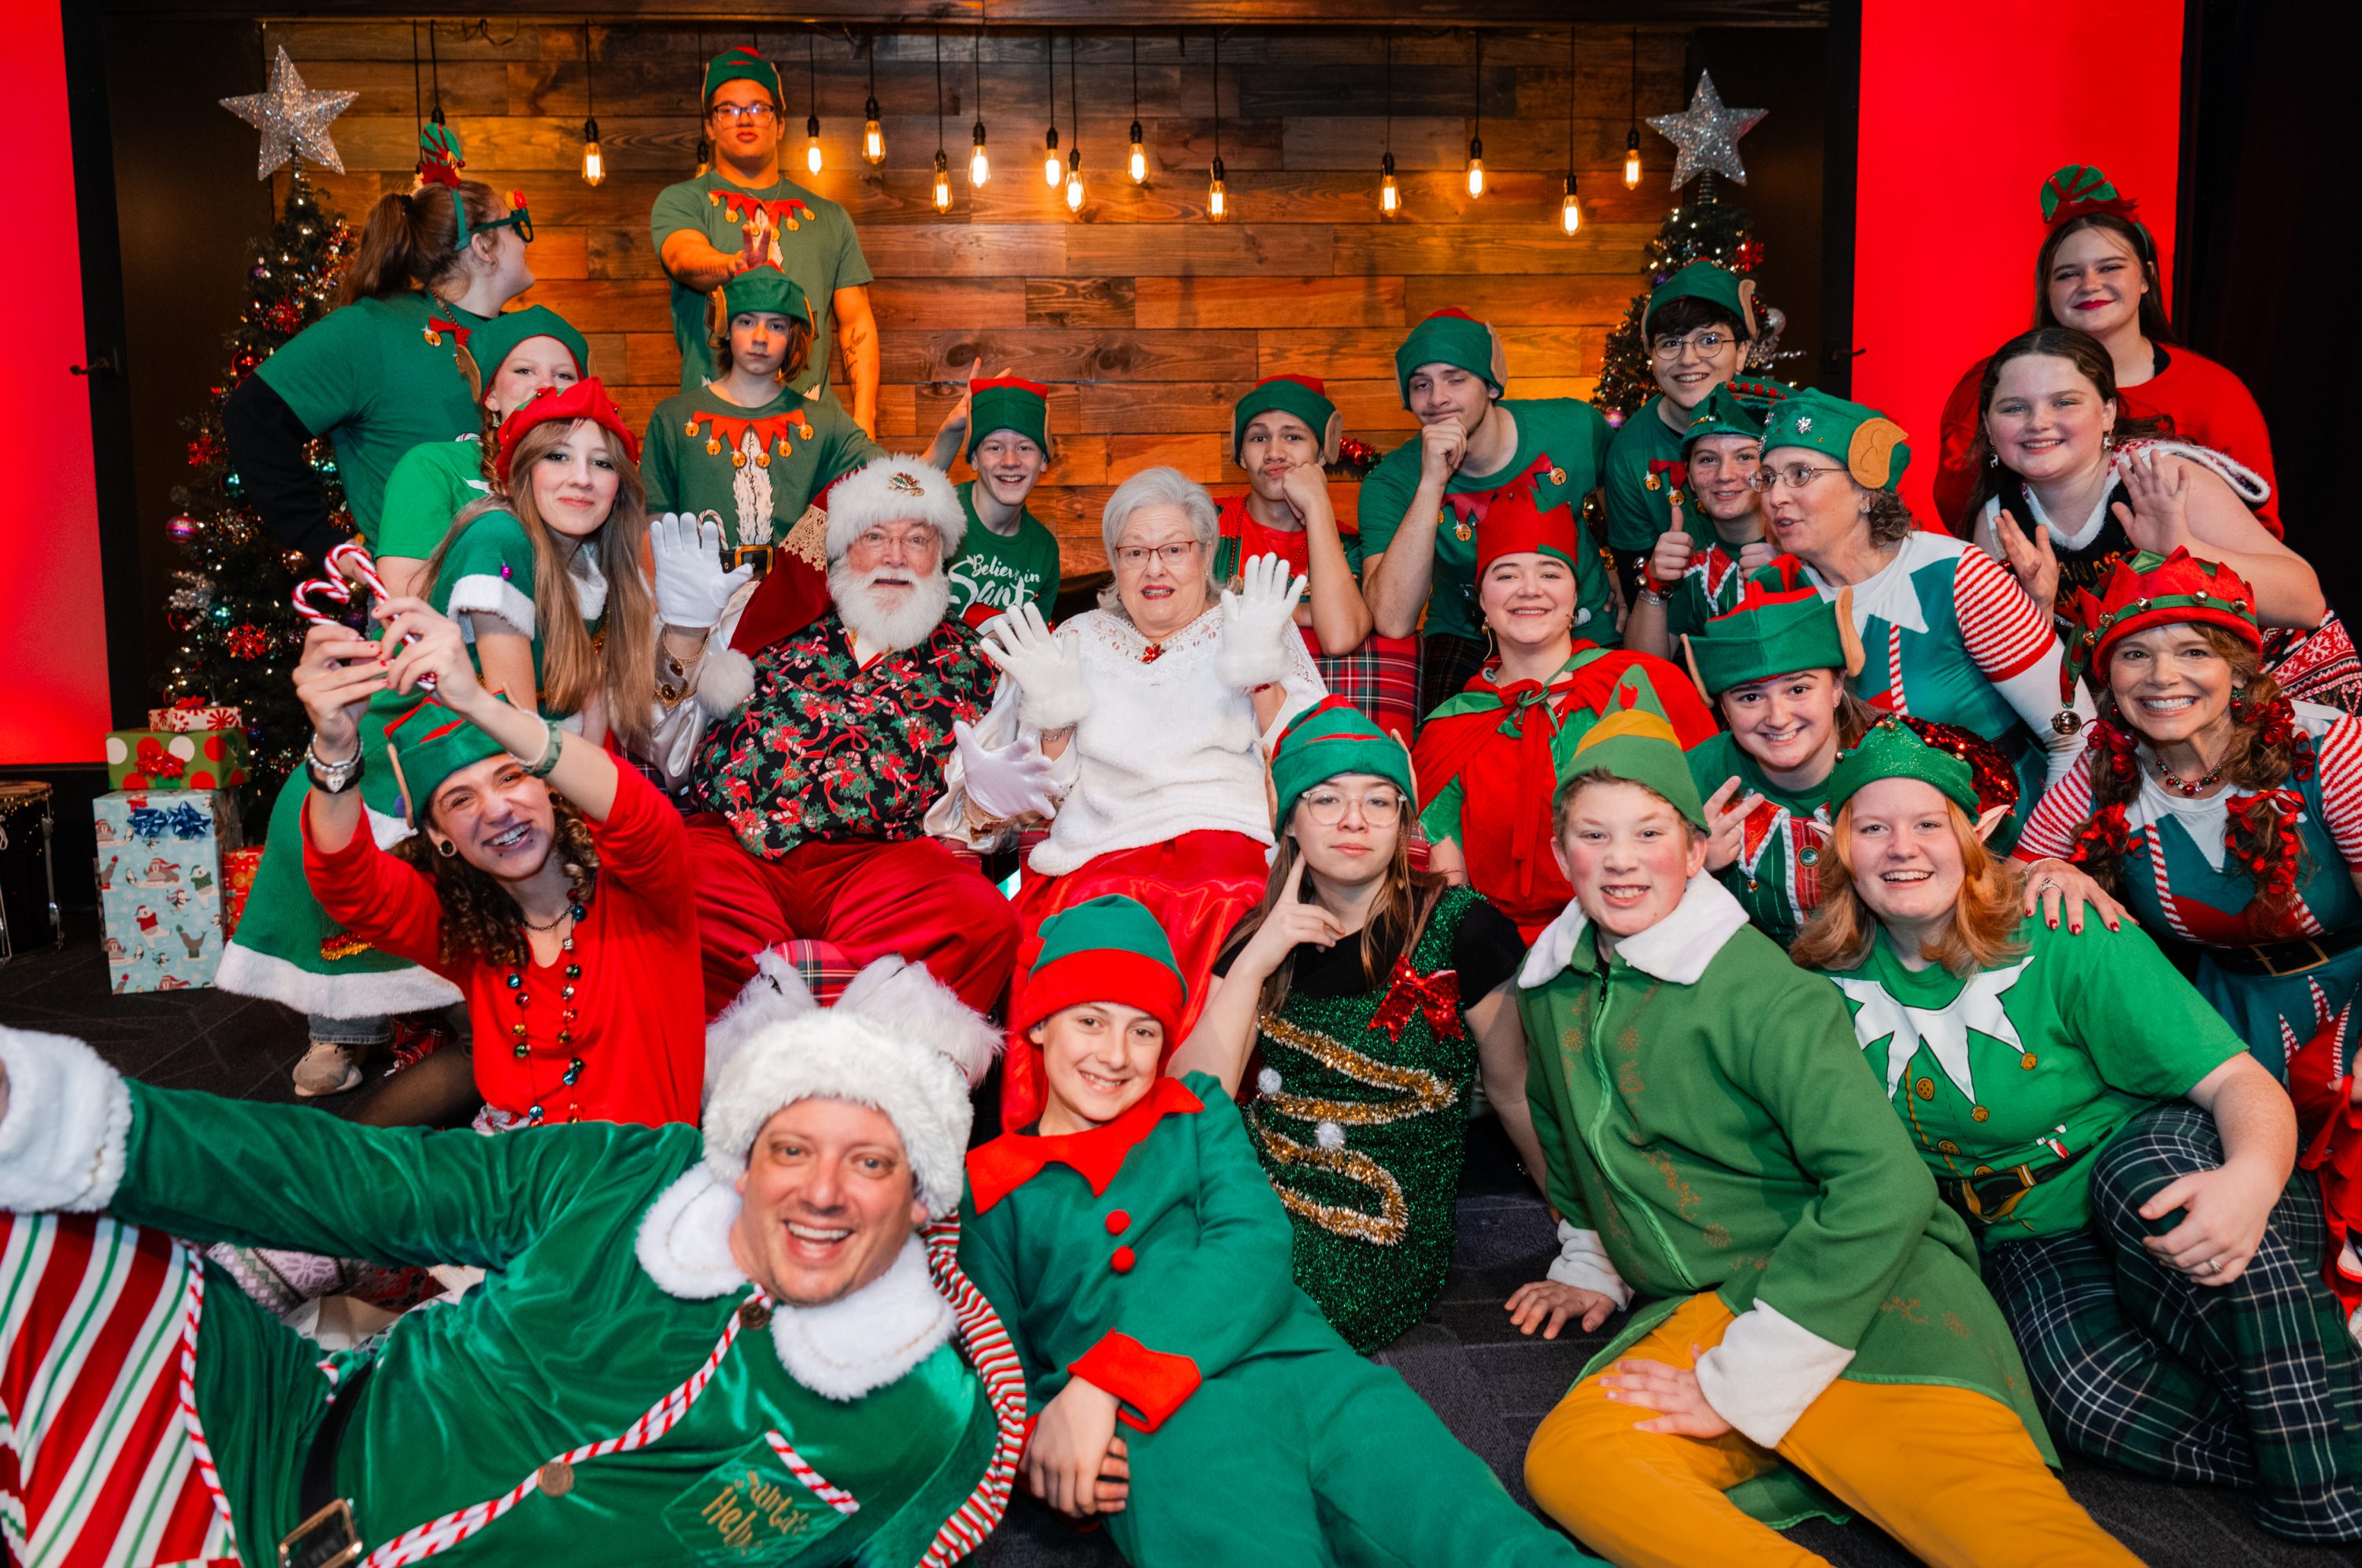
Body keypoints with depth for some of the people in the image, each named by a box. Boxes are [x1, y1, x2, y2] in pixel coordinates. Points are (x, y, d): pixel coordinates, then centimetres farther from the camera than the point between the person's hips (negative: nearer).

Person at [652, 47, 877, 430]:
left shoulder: (829, 217, 20)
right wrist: (734, 267, -35)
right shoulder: (679, 201, 12)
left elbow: (856, 322, 15)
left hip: (811, 412, 2)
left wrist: (864, 418, 1)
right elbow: (683, 257, -11)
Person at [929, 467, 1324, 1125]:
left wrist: (1262, 673, -3)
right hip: (1097, 853, 1)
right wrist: (1055, 714, 1)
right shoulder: (1075, 642, 24)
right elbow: (1042, 794, 18)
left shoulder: (1255, 627, 21)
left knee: (1216, 905, -34)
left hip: (1231, 841, -1)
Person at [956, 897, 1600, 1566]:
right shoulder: (987, 1187, 20)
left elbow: (1256, 1249, 6)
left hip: (1307, 1370, 3)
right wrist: (1041, 1445, -10)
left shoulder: (1197, 1112, 24)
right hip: (1160, 1424, -2)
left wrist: (1100, 1380, -9)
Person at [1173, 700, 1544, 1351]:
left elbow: (1514, 1091, 3)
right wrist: (1254, 963, -13)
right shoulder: (1258, 937, 5)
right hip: (1255, 1202, 5)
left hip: (1381, 1248, -4)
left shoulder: (1457, 929, -8)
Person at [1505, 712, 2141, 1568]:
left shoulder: (1760, 990, -13)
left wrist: (1739, 1382, -20)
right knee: (1566, 1459, -27)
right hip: (1694, 1310, 6)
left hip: (1861, 1298, -5)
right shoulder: (1552, 985, 9)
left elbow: (1883, 1183, -22)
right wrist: (1590, 1264, 31)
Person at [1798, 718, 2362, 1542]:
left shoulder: (2058, 940, -12)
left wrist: (2253, 1177, -40)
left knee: (2154, 1160, -38)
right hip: (2029, 1241, 2)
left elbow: (2239, 1081, -18)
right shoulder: (1839, 979, -1)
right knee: (2086, 1394, -33)